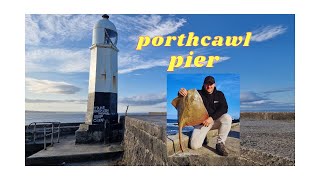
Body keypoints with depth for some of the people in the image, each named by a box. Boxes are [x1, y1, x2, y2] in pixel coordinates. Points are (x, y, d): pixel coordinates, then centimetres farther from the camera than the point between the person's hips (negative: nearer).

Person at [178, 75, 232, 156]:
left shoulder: (219, 94, 2)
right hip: (202, 122, -1)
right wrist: (182, 92, -37)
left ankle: (220, 144, -16)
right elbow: (188, 95, -10)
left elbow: (224, 108, -10)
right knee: (194, 145, -18)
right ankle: (203, 134, 16)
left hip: (216, 120, 2)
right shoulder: (198, 93, -2)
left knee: (227, 118, -31)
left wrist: (212, 118, -25)